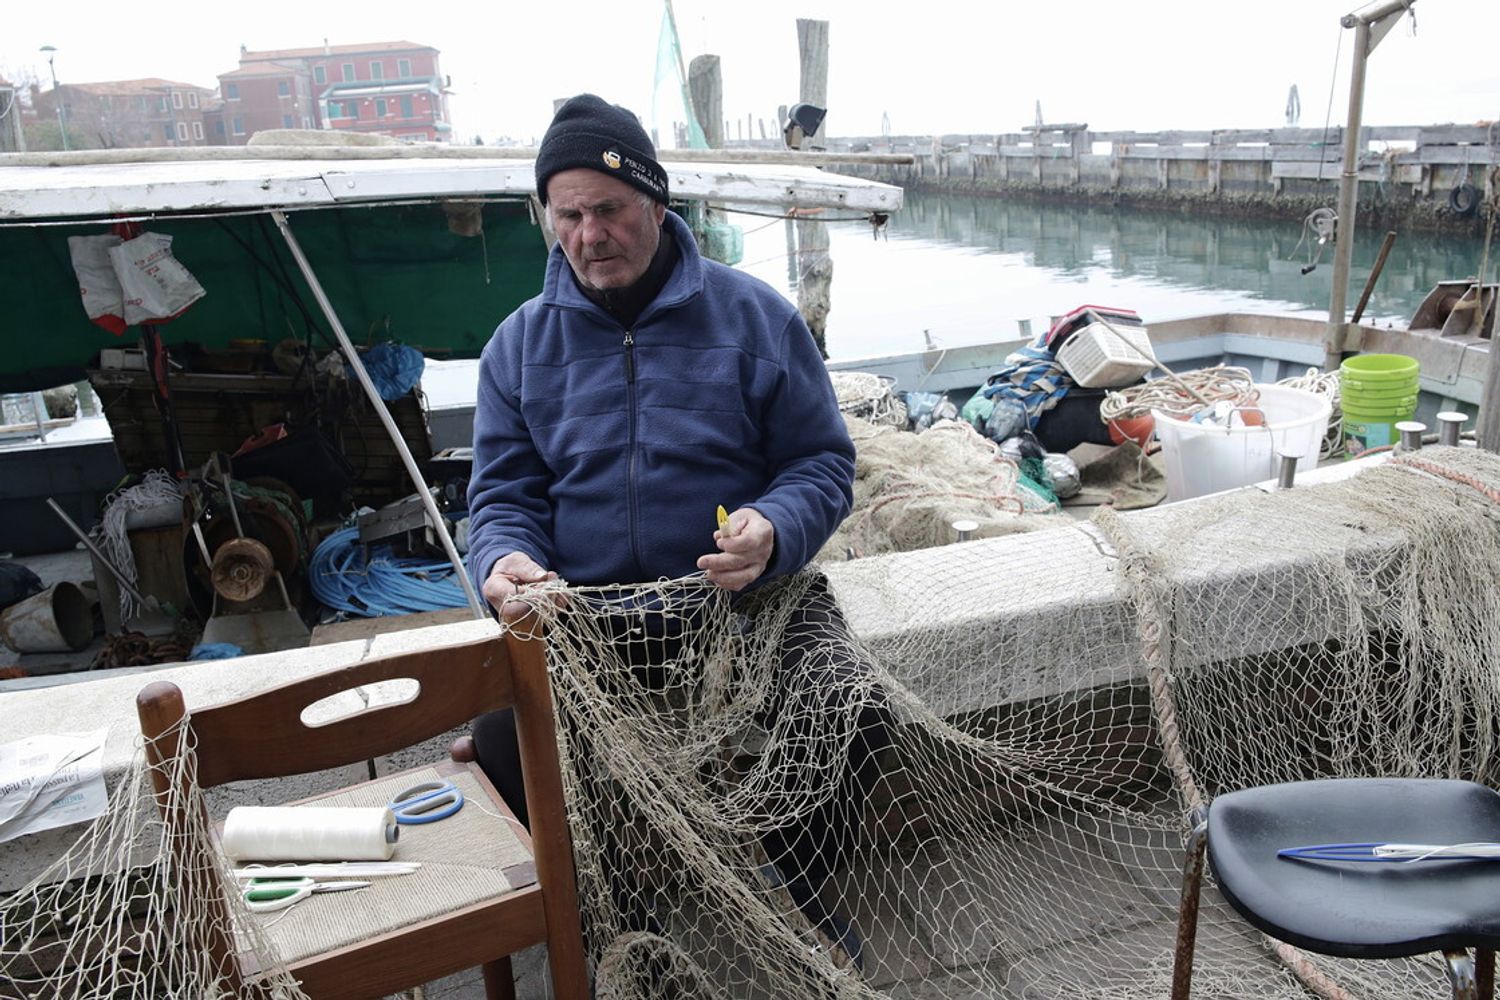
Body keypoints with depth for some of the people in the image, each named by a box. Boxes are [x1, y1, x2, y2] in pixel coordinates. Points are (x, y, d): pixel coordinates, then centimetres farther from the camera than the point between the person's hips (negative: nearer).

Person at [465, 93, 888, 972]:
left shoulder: (756, 315, 3)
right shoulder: (520, 342, 9)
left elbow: (823, 463, 2)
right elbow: (503, 494, 9)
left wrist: (773, 532, -20)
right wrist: (506, 561, -15)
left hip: (745, 595, -1)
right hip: (580, 610, 2)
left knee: (854, 717, -25)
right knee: (503, 740, -24)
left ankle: (792, 898, 9)